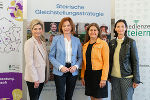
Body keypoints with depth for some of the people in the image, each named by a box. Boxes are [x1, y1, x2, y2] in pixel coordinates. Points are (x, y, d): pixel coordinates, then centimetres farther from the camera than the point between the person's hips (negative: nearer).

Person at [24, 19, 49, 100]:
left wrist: (46, 76, 12)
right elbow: (29, 63, -17)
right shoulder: (29, 43, -12)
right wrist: (35, 79, -18)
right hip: (33, 78, -7)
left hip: (41, 77, 7)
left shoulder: (42, 43, 11)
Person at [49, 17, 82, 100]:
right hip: (59, 72, -2)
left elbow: (80, 57, 9)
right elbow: (51, 56, -2)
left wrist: (76, 66, -10)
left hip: (73, 72, 3)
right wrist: (60, 67, -14)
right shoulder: (56, 39, -1)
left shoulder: (77, 40, 6)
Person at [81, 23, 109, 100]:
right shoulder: (85, 45, 11)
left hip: (98, 73, -5)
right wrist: (82, 76, 8)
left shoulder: (103, 44, -6)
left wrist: (104, 78, -16)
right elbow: (84, 62, 13)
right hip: (88, 74, 5)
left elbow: (106, 62, -11)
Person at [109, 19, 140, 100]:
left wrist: (136, 79, -8)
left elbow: (135, 61, -4)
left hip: (127, 77, -4)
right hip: (114, 77, 4)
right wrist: (109, 76, 11)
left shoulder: (131, 42, -3)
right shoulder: (112, 43, 8)